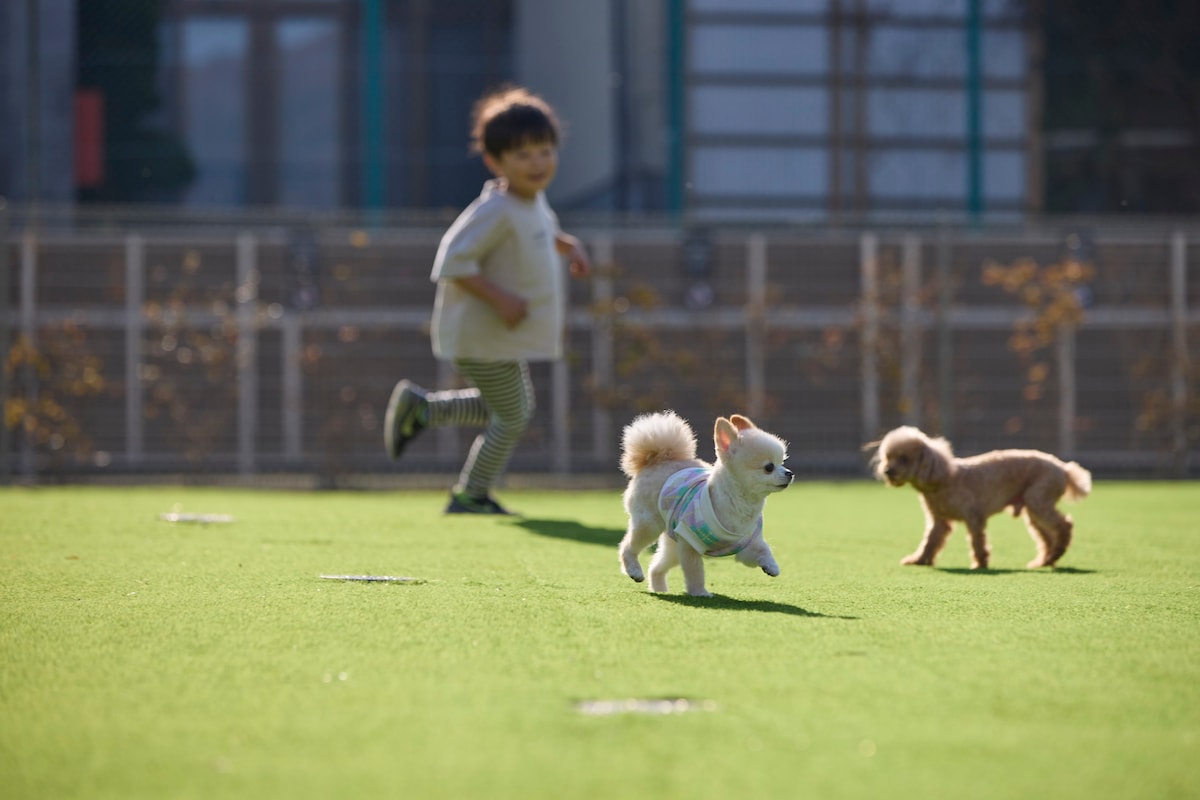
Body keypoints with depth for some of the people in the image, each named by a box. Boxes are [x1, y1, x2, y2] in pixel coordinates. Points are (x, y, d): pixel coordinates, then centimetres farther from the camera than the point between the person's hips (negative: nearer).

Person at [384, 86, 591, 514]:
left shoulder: (534, 201, 4)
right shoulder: (495, 210, -25)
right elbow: (453, 261, -30)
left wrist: (568, 246, 8)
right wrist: (498, 296, -31)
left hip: (506, 337, 10)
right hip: (482, 337, -10)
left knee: (517, 410, 25)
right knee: (511, 417, 1)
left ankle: (419, 406, 28)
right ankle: (469, 496, 17)